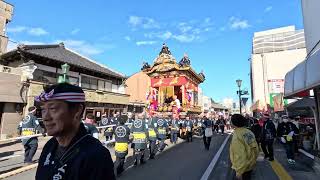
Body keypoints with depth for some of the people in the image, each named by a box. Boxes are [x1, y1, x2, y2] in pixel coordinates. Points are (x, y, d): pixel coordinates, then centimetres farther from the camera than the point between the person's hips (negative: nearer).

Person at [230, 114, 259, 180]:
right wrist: (253, 159, 19)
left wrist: (239, 171, -21)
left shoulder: (237, 136, -27)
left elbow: (240, 155, -28)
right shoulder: (249, 132, -4)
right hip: (251, 164, 7)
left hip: (243, 167, -7)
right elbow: (256, 148, 4)